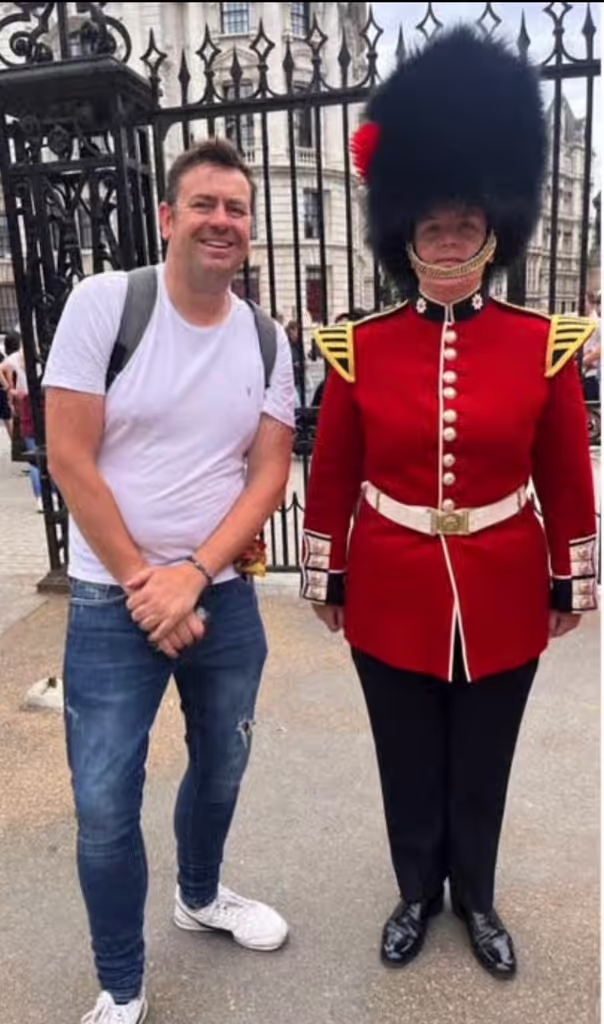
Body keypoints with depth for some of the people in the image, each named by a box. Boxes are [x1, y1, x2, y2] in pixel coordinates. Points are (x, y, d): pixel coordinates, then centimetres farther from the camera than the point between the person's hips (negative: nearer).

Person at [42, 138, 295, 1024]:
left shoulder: (266, 340, 2)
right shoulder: (103, 303, -9)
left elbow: (270, 473, -1)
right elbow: (69, 460, -12)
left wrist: (190, 575, -14)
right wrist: (141, 585, -13)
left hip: (224, 597, 4)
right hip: (113, 603, -3)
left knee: (220, 767, 20)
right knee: (105, 804, 4)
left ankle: (201, 896, 50)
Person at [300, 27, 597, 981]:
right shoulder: (359, 349, -6)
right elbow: (331, 479, 0)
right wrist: (328, 579, 4)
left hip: (502, 595, 1)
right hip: (393, 595, 0)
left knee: (483, 764, 19)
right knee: (409, 762, 18)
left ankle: (477, 898, 45)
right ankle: (417, 893, 44)